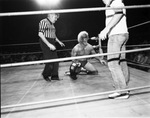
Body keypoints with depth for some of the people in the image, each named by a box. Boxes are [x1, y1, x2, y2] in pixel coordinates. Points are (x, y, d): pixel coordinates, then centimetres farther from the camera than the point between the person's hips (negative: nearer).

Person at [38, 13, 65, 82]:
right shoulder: (44, 22, -7)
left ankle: (54, 76, 18)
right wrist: (49, 44, -22)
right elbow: (40, 34, -16)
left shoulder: (52, 24, 17)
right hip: (46, 43, -8)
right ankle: (45, 75, 18)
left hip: (52, 44, 8)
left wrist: (59, 42, 20)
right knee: (49, 62, -7)